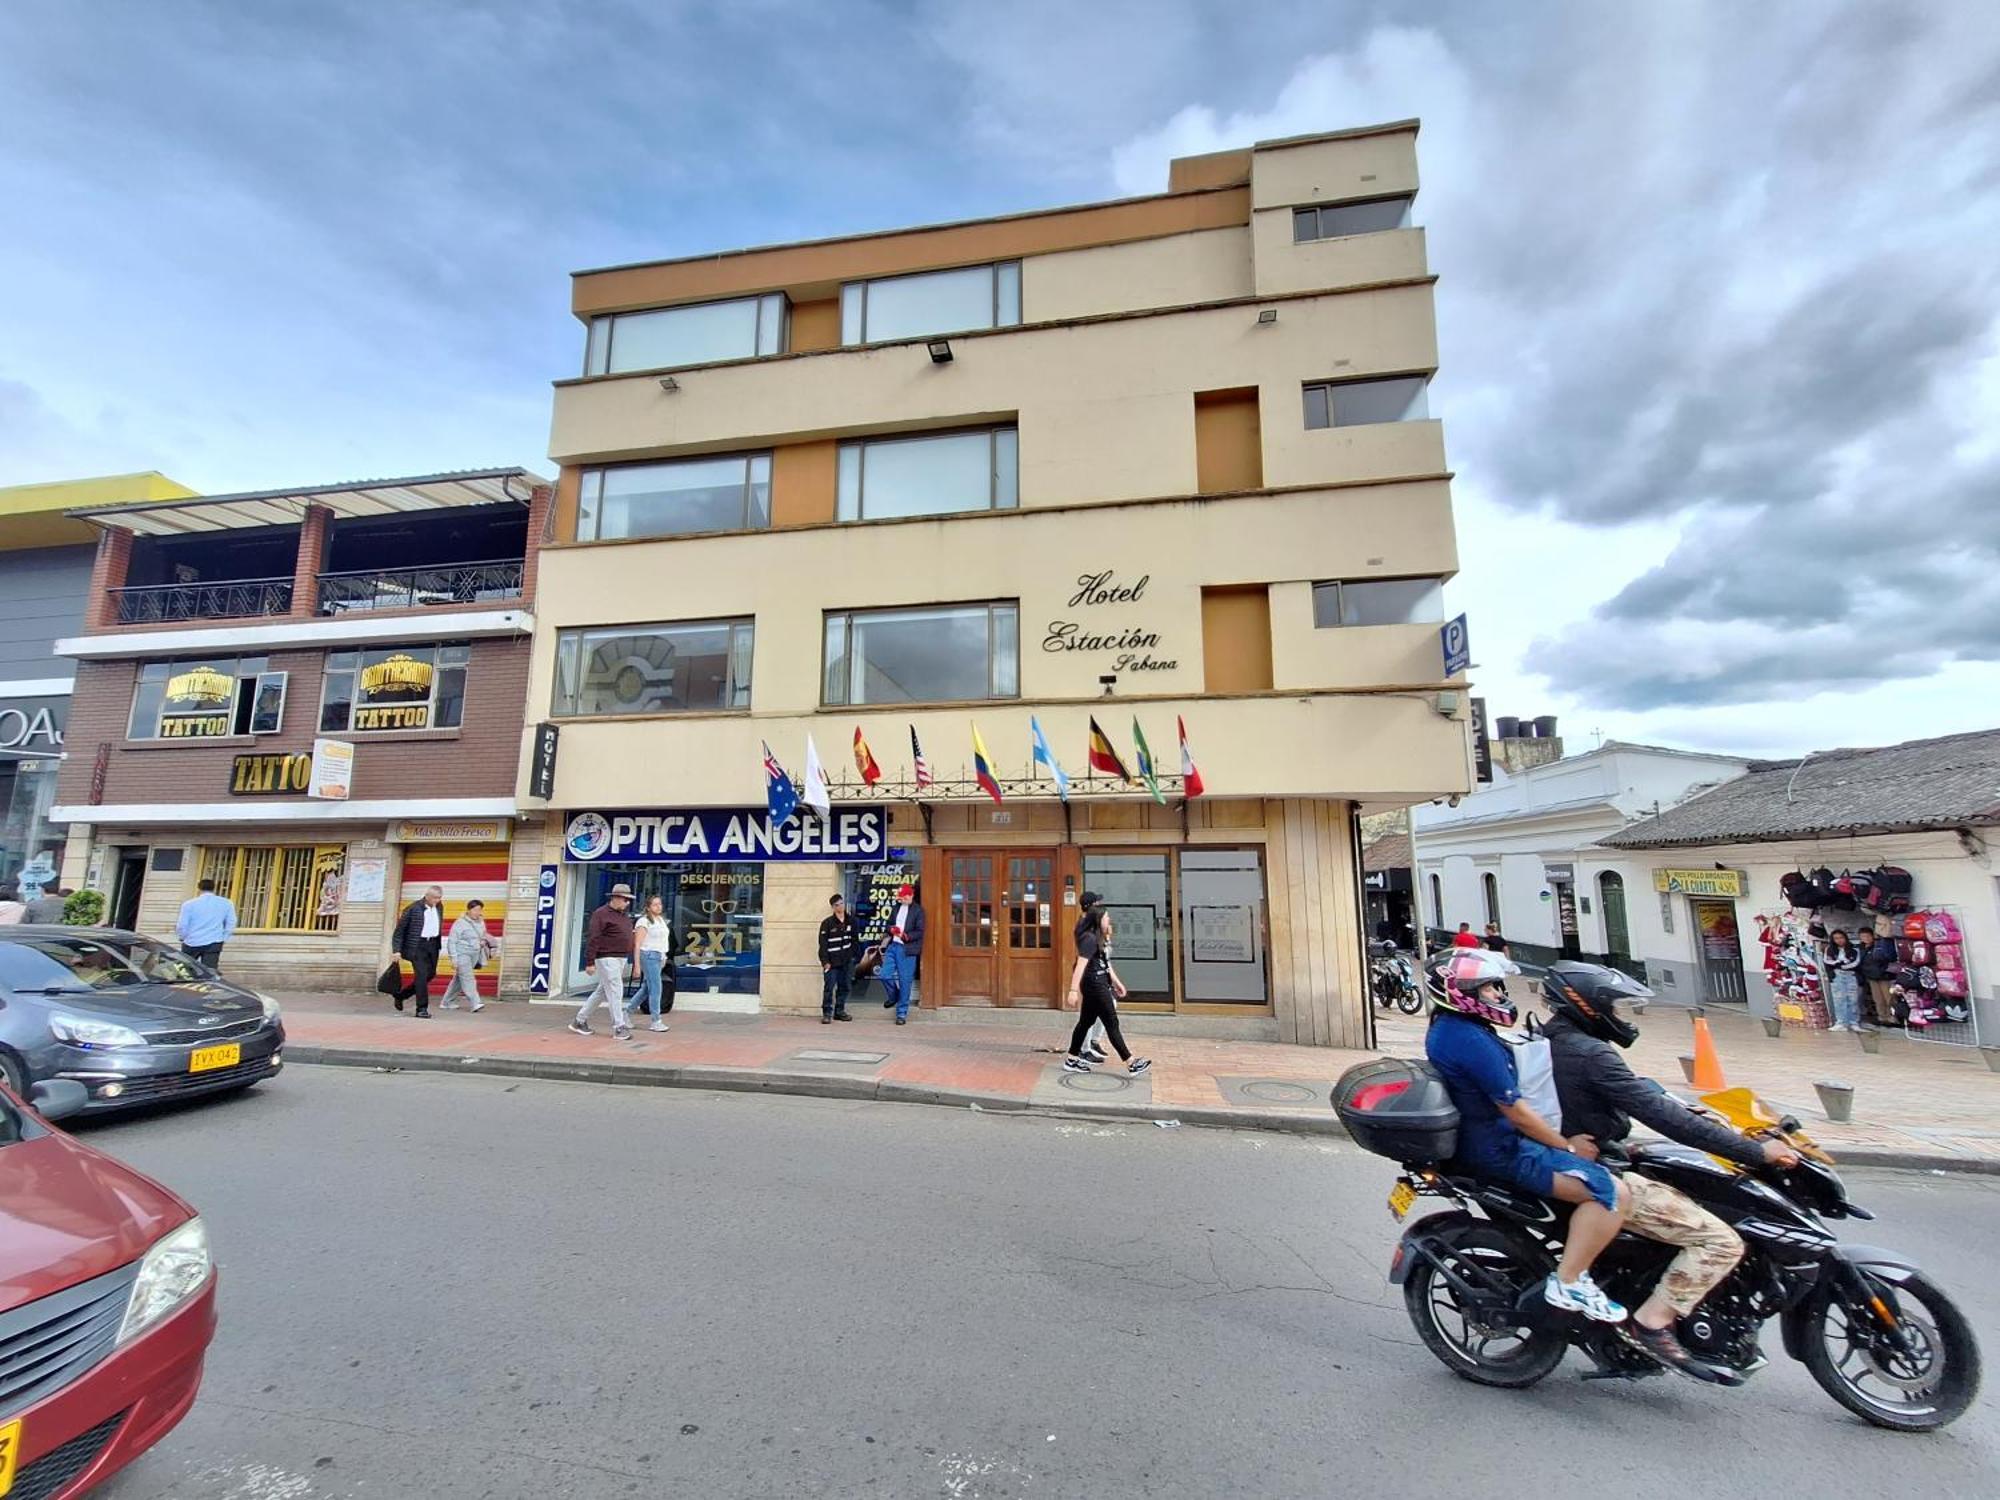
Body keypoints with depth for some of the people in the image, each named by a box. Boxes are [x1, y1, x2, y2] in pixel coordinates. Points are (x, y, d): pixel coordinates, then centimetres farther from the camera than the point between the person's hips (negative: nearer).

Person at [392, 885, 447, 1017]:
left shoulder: (439, 907, 7)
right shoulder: (413, 908, -11)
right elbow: (400, 929, -6)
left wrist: (439, 945, 14)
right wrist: (397, 950, -10)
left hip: (433, 945, 6)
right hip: (417, 946, -6)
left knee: (430, 974, 11)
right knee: (421, 975, -9)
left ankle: (400, 995, 32)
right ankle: (422, 1009, -2)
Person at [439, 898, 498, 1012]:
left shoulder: (481, 923, 11)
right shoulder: (460, 923, -9)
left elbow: (483, 936, 29)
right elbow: (451, 942, -11)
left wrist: (484, 941, 8)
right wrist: (454, 959, -15)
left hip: (474, 955, 7)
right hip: (462, 955, -7)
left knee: (458, 979, 14)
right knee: (468, 979, -14)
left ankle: (448, 1002, 25)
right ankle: (475, 1004, -20)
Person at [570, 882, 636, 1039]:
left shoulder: (624, 916, 16)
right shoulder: (601, 914, -11)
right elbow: (592, 938, -15)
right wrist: (590, 962, -18)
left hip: (620, 958, 9)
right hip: (607, 958, -9)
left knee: (602, 992, 15)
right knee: (615, 991, -8)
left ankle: (579, 1020, 27)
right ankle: (619, 1027, -3)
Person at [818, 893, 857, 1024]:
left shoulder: (851, 921, 7)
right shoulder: (827, 923, -6)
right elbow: (822, 943, -7)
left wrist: (853, 956, 8)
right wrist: (825, 961, -12)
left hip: (847, 961, 4)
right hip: (832, 961, -4)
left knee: (845, 986, 8)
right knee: (829, 987, -7)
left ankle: (839, 1011, 19)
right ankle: (827, 1013, -1)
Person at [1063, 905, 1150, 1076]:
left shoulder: (1099, 938, 12)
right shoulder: (1090, 939, -18)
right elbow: (1080, 965, -24)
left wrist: (1116, 982, 25)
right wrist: (1073, 989, -28)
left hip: (1099, 985, 10)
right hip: (1095, 986, -10)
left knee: (1086, 1022, 14)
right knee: (1112, 1024, -3)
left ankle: (1072, 1060, 21)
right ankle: (1131, 1063, 3)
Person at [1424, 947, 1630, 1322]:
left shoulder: (1446, 1027, 7)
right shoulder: (1472, 1040, -26)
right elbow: (1514, 1110, -22)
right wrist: (1568, 1147, -8)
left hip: (1478, 1136, 11)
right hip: (1497, 1149, -11)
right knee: (1611, 1192, -15)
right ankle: (1568, 1282, -7)